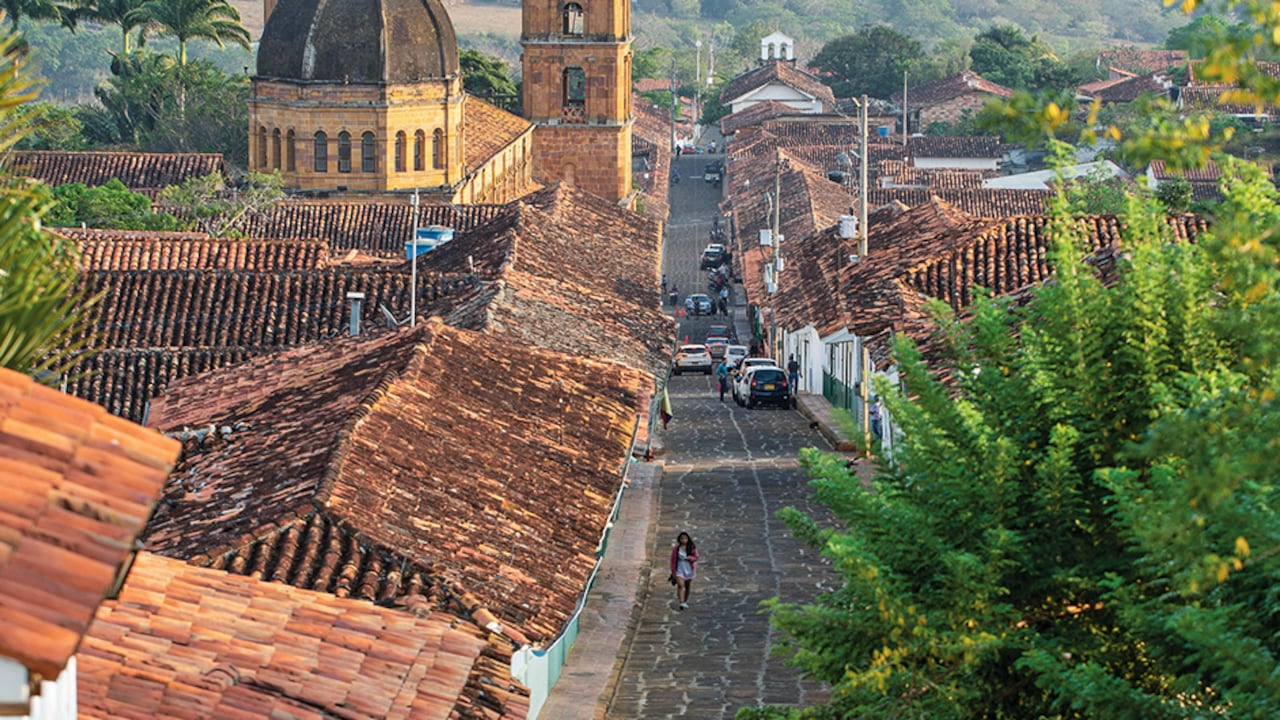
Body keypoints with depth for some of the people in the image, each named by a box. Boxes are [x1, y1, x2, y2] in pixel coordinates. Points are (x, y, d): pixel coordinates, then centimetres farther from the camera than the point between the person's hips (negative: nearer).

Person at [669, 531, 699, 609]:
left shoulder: (692, 548, -1)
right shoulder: (676, 549, -5)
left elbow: (696, 558, -3)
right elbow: (673, 560, -1)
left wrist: (690, 558, -25)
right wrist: (673, 572, -3)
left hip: (689, 570, 2)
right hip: (679, 570, -2)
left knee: (687, 587, 14)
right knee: (681, 585, -18)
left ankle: (685, 602, 31)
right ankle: (682, 603, -26)